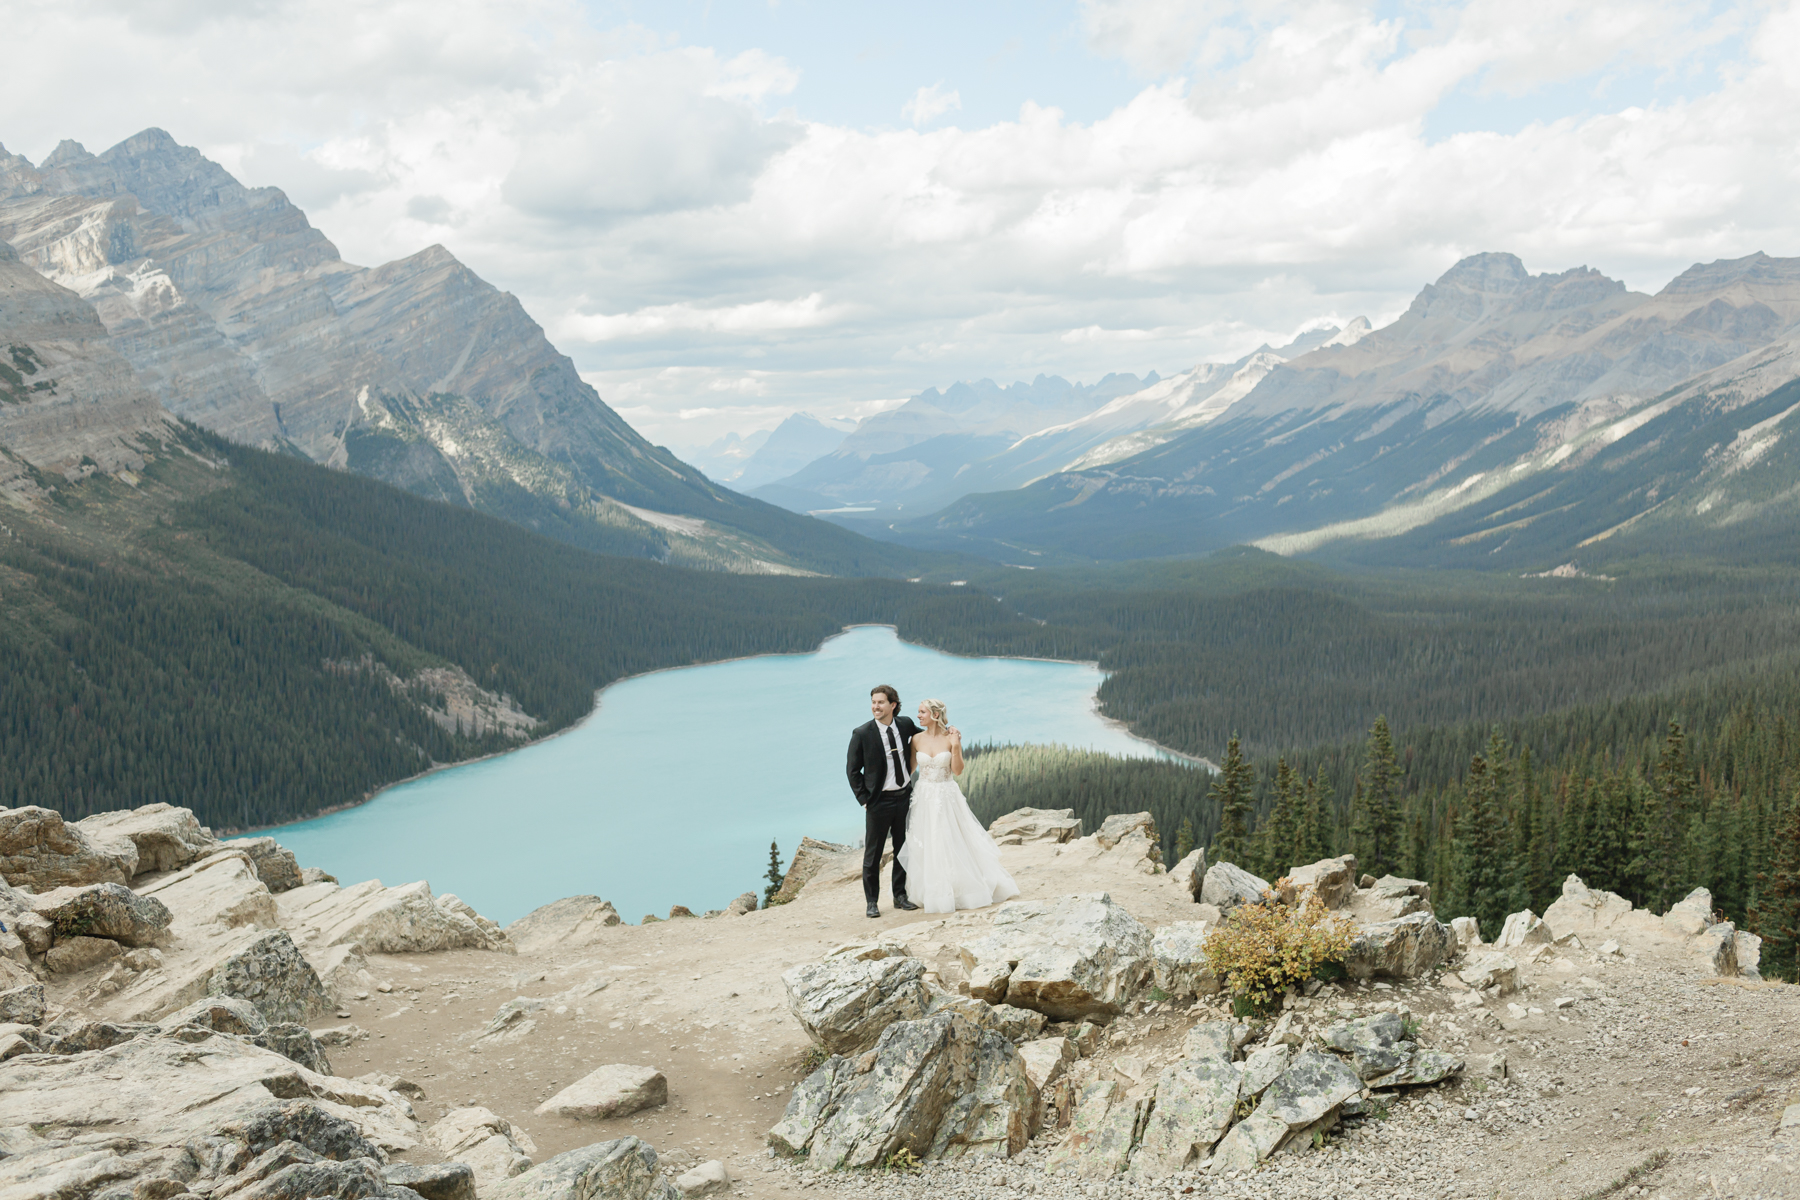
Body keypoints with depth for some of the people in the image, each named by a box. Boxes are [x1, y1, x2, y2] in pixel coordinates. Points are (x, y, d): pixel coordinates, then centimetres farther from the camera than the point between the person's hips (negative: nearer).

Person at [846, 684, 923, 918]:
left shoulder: (905, 724, -1)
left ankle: (900, 896, 26)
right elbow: (852, 770, -4)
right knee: (873, 854, 3)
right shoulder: (861, 734, -11)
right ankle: (872, 901, 14)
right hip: (879, 801, -4)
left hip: (905, 797, 4)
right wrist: (863, 799, -8)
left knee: (903, 850, 13)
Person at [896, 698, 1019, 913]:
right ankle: (937, 895, 18)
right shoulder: (917, 739, -1)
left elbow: (957, 771, -10)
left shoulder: (951, 737, -8)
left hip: (947, 798, -2)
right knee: (928, 849, 5)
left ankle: (968, 890, 18)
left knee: (956, 844, 2)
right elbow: (910, 768, 7)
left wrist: (955, 746, -19)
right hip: (925, 798, 2)